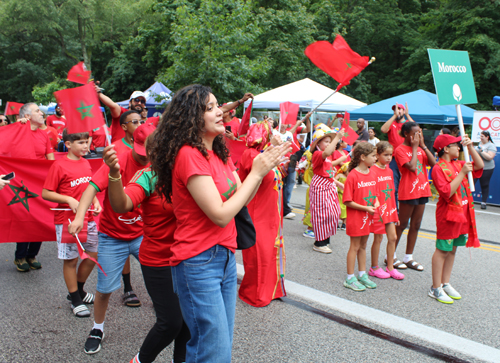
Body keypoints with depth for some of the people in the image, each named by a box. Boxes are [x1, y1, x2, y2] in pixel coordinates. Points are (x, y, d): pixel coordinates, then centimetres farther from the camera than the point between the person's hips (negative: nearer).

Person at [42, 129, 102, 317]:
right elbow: (46, 193, -11)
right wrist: (68, 200, -21)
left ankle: (78, 290, 34)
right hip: (67, 220, -7)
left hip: (88, 219, 7)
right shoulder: (59, 165, -11)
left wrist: (96, 202, 3)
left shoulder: (86, 163, 9)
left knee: (93, 255, 12)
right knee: (71, 259, 4)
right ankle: (76, 301, 18)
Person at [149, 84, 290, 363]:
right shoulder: (189, 155, -17)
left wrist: (264, 168, -1)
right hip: (199, 263, -8)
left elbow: (240, 199, 11)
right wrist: (256, 172, -13)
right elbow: (221, 214, -20)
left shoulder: (219, 153, 10)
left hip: (225, 256, 9)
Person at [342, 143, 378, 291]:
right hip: (356, 217, -7)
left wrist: (376, 203, -4)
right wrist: (365, 208, -20)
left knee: (363, 246, 17)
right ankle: (350, 279, 14)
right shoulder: (353, 176, -18)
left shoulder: (371, 174, 5)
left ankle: (362, 275, 29)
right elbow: (347, 201, -18)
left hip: (367, 217, 7)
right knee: (355, 247, 2)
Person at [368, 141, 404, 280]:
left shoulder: (389, 171, 10)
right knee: (378, 238, 3)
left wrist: (395, 212, 14)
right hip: (378, 210, -7)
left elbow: (392, 192, 14)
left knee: (393, 237, 8)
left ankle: (390, 267, 21)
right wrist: (376, 209, -19)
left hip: (389, 210, 7)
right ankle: (374, 268, 18)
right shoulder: (373, 171, -13)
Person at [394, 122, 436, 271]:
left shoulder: (419, 148, 13)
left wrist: (423, 145, -3)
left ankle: (409, 258, 19)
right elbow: (412, 166, -22)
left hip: (422, 190, 7)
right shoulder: (400, 150, -9)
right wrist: (415, 147, -12)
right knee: (402, 225, 1)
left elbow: (433, 163, 0)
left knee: (416, 225, 10)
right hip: (407, 192, -7)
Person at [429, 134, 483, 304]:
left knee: (452, 250, 13)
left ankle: (445, 284, 24)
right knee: (442, 250, -1)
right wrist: (462, 173, -23)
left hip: (462, 213, 8)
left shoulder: (458, 164, 10)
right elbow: (447, 192, -24)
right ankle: (436, 288, 7)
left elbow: (479, 165, 16)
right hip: (448, 214, -8)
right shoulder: (439, 168, -15)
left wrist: (470, 146, 5)